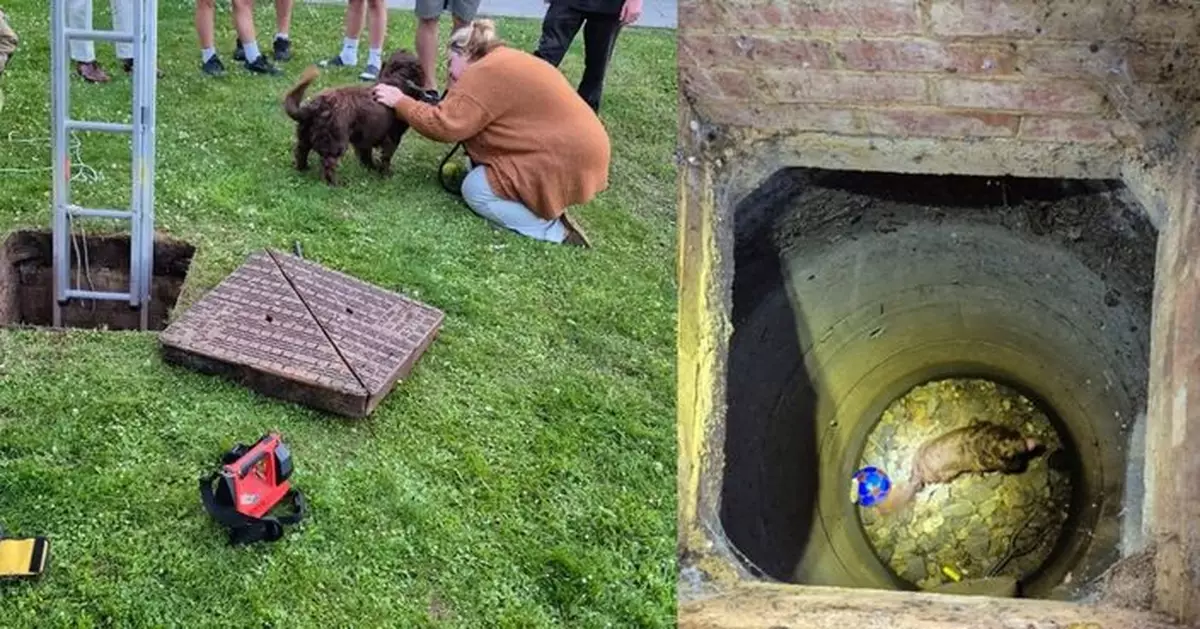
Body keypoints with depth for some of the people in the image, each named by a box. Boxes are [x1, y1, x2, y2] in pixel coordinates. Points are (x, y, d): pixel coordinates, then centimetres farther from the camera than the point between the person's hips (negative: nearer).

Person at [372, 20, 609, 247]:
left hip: (565, 163, -10)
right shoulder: (508, 62, 18)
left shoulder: (486, 72, -13)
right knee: (479, 171, 17)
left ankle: (555, 231, -7)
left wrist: (400, 102, -5)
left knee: (475, 188, -2)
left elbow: (444, 126, -15)